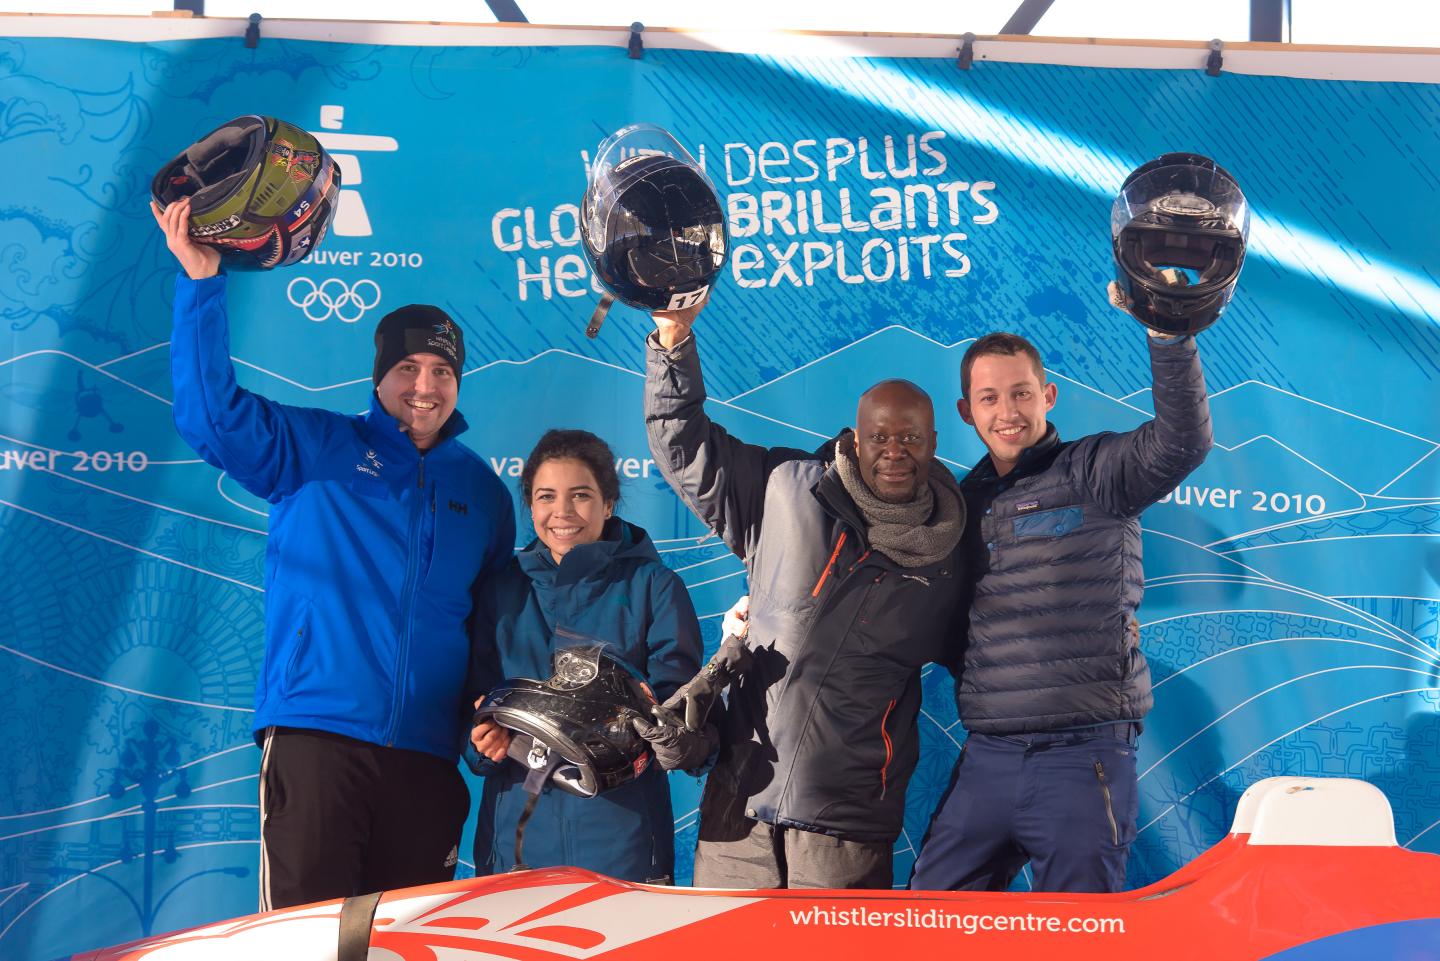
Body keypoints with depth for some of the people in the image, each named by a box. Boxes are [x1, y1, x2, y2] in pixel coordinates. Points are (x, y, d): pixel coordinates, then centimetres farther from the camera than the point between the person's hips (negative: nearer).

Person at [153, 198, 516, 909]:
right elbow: (211, 414, -7)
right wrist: (201, 284, -15)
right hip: (316, 736, -3)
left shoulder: (482, 490, 18)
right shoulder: (314, 450, 8)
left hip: (426, 753, 4)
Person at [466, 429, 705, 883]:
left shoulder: (653, 586, 5)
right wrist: (484, 735, -7)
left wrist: (652, 734, -22)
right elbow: (476, 696, 15)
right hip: (518, 826, 2)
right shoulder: (501, 591, 14)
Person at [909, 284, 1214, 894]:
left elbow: (1182, 443, -17)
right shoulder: (964, 502, 17)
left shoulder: (1090, 473, 0)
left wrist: (1167, 332, -30)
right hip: (986, 758, 5)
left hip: (1083, 755, -5)